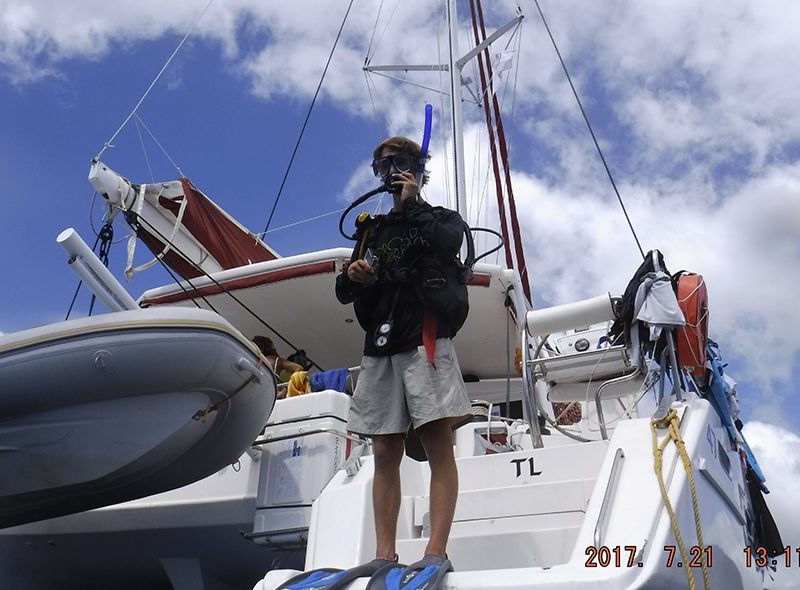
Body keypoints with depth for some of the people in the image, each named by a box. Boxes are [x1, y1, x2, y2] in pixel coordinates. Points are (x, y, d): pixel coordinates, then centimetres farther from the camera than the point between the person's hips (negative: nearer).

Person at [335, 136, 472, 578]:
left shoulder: (440, 218, 15)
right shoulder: (373, 230, 26)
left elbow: (447, 245, -11)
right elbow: (344, 292, 22)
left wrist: (413, 203, 1)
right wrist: (352, 276, -1)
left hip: (425, 341, -4)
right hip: (379, 347, 5)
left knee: (438, 445, -11)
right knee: (385, 452, 1)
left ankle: (436, 553, -12)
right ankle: (385, 556, 3)